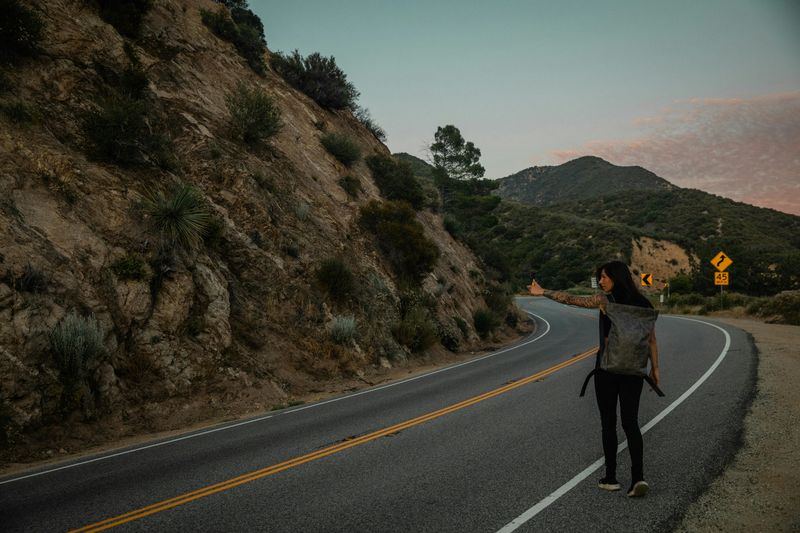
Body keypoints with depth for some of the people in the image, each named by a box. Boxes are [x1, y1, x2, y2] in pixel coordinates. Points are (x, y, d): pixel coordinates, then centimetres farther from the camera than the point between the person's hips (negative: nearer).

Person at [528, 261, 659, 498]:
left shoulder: (606, 300, -10)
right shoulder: (643, 303, 4)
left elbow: (571, 299, -7)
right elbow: (652, 340, 6)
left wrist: (543, 292, 3)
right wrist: (655, 368, 14)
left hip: (606, 367, -4)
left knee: (608, 423, 8)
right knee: (630, 423, 7)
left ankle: (611, 478, 15)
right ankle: (638, 477, -7)